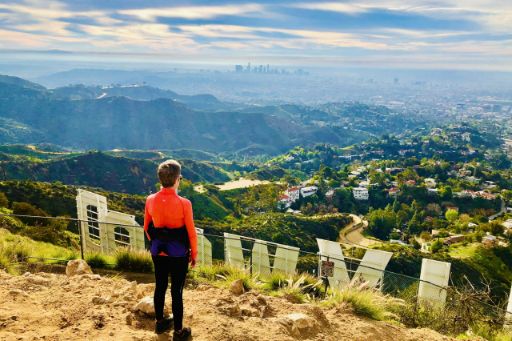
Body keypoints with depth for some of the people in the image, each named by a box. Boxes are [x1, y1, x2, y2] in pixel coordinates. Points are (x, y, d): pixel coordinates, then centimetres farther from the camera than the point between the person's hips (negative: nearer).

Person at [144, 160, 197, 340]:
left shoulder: (150, 200, -8)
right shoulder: (183, 204, -21)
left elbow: (147, 228, 5)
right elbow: (191, 233, -13)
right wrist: (194, 254, 1)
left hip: (158, 252, 5)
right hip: (178, 254, -4)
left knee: (160, 287, 21)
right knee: (177, 292, 8)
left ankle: (160, 322, 40)